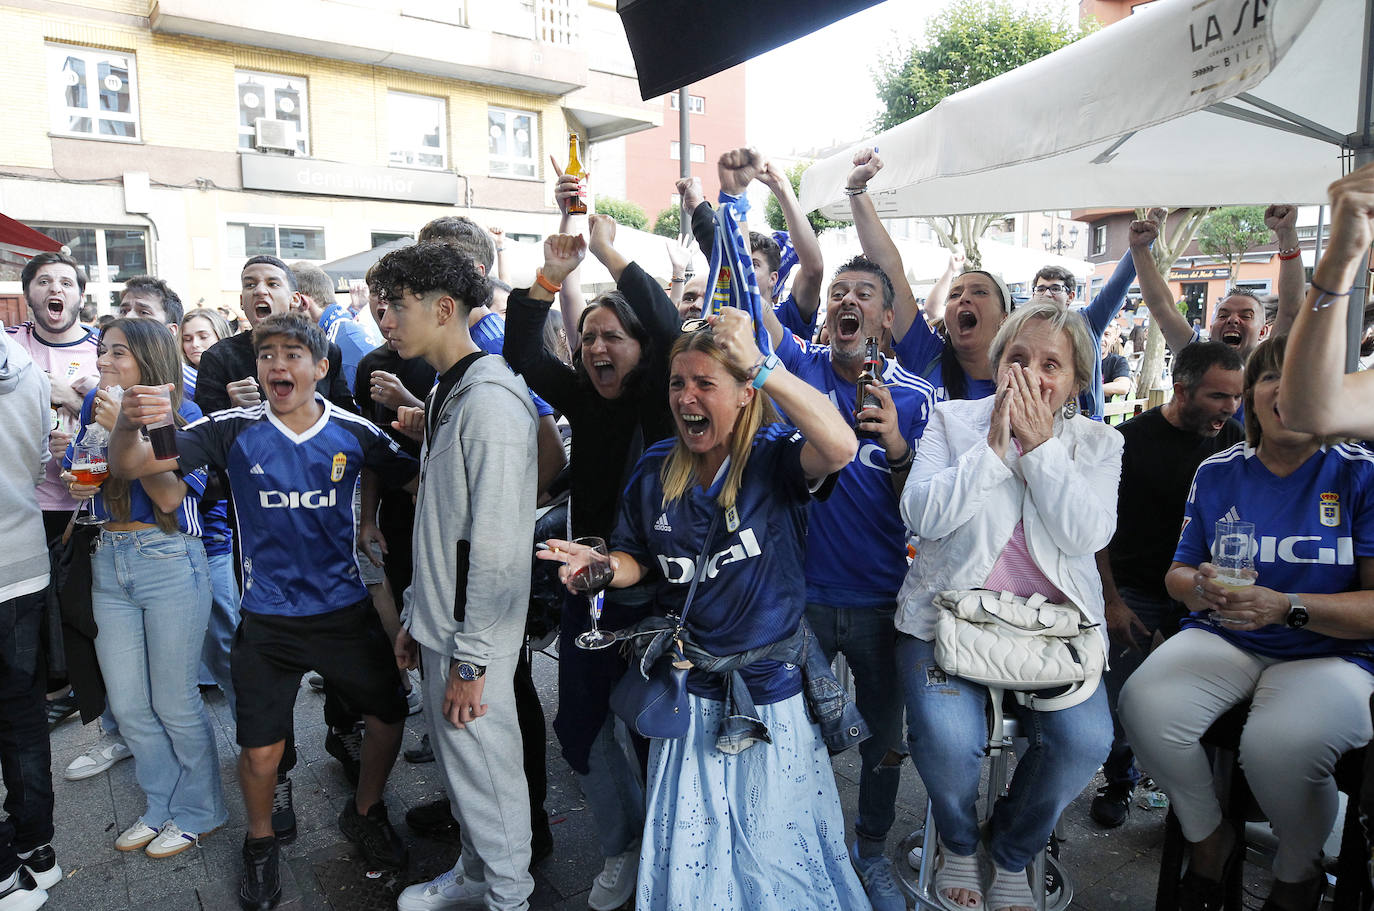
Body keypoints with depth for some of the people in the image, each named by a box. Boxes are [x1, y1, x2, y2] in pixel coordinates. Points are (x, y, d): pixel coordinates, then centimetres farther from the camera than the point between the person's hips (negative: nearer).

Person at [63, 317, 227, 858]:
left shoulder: (184, 417, -8)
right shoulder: (95, 406, 7)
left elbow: (170, 495, -18)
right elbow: (79, 471, 21)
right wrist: (75, 482, -2)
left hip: (170, 562, -6)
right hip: (110, 560, 6)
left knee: (173, 703, 4)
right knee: (128, 706, 13)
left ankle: (198, 812, 24)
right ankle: (162, 806, 32)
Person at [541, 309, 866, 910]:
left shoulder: (773, 456, -13)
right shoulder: (655, 471, 0)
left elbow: (840, 445, -35)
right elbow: (638, 561, 11)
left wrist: (759, 364, -36)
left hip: (772, 686, -3)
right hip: (690, 687, 4)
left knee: (777, 847, 14)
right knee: (687, 849, 17)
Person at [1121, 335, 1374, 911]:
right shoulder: (1218, 473, 7)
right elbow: (1178, 573, 12)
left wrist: (1286, 607, -24)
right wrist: (1201, 588, -12)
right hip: (1224, 640, 3)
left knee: (1279, 745, -35)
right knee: (1144, 705, -28)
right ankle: (1210, 838, 5)